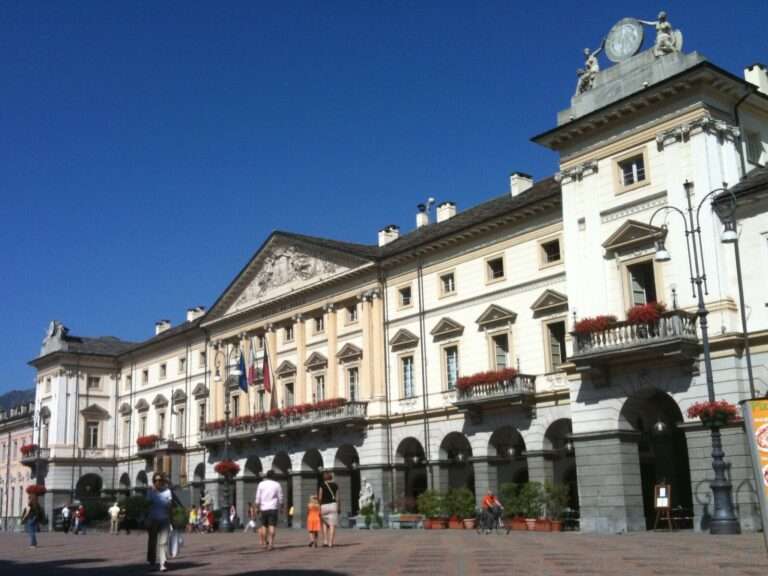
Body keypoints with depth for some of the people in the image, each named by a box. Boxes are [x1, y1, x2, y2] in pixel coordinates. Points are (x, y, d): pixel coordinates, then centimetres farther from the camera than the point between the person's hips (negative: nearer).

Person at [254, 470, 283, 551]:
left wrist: (257, 508, 9)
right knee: (272, 525, -6)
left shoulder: (261, 484, 5)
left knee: (264, 525, 13)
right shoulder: (277, 485, 2)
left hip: (263, 508, 2)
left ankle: (265, 542, 17)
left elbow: (258, 498, 3)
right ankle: (271, 543, -17)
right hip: (273, 508, -2)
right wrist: (281, 507, 12)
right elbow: (280, 498, 2)